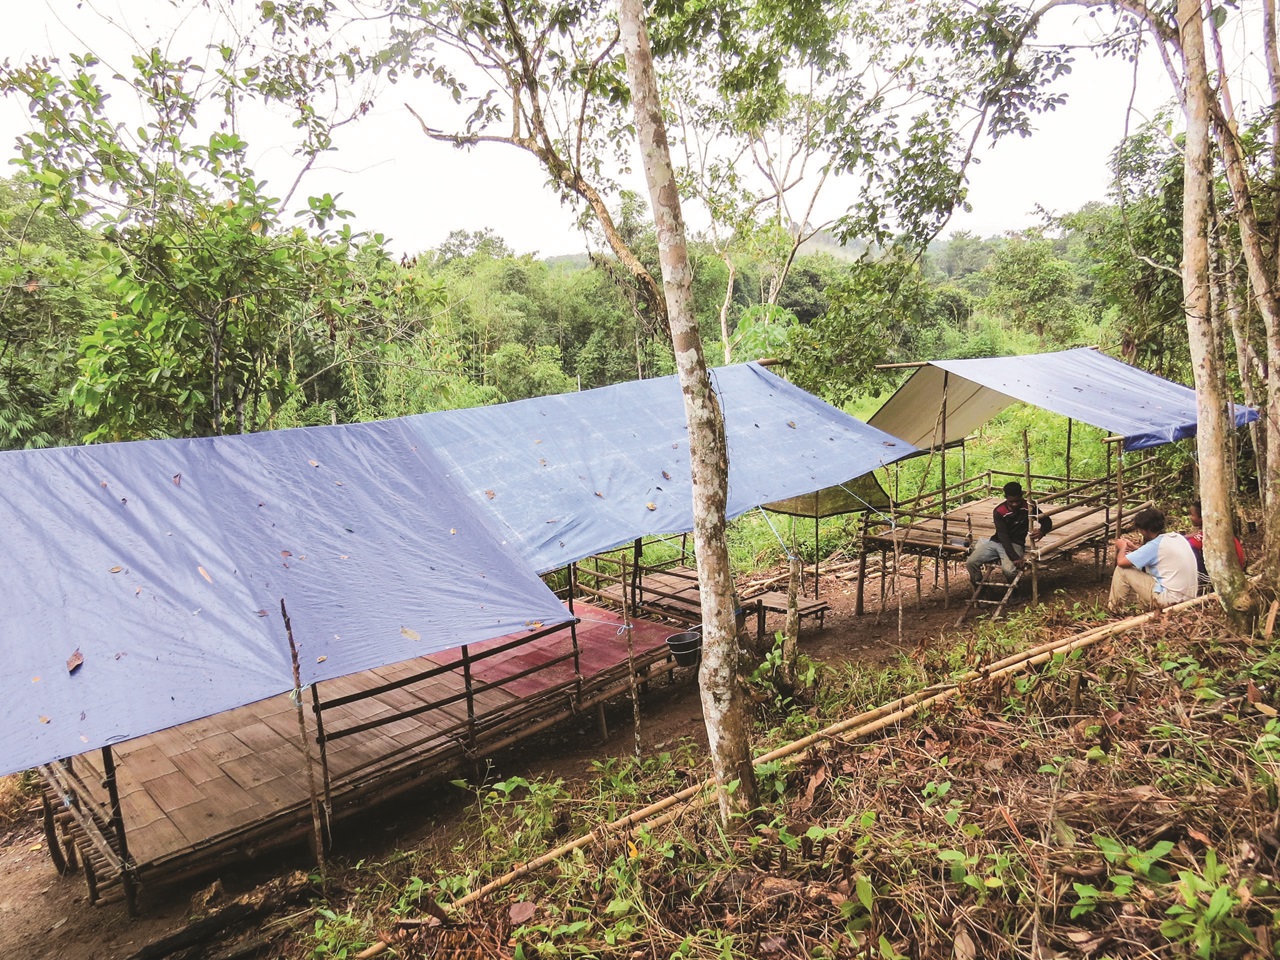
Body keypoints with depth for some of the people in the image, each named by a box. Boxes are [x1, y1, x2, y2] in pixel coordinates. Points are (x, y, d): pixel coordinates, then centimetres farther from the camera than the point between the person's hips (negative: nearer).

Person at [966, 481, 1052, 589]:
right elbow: (1003, 536, -17)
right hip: (996, 542, 2)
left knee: (1009, 570, -33)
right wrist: (1014, 557, -30)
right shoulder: (999, 512, -9)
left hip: (1015, 544, -1)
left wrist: (1042, 531, -24)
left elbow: (1047, 522, 3)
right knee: (970, 562, -20)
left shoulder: (1028, 507, -6)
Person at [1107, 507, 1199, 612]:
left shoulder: (1154, 545, -17)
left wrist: (1122, 547, 5)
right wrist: (1135, 549, 19)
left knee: (1122, 570, -1)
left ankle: (1113, 608, 13)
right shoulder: (1179, 538, 7)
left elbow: (1121, 562, -15)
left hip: (1169, 599, -9)